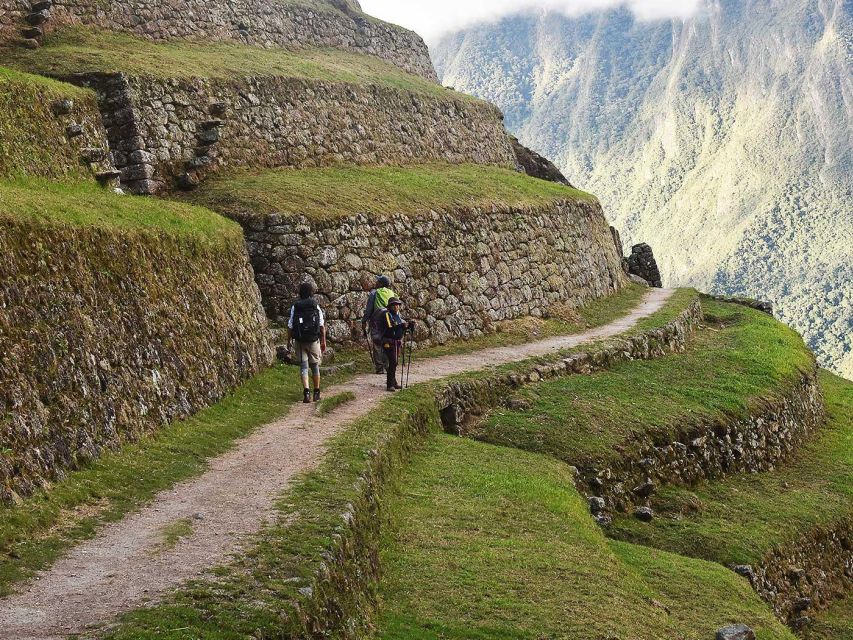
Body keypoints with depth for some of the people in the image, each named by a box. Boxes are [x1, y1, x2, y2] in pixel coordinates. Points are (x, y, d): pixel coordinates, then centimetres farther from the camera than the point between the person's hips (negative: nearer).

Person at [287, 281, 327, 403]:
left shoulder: (295, 307, -2)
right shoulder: (316, 307, -1)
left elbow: (290, 326, -3)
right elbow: (322, 326, -1)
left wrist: (288, 341, 7)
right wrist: (324, 341, 6)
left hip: (300, 341, 0)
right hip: (314, 340, 0)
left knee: (303, 366, 2)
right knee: (315, 366, 13)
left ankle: (306, 391, -15)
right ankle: (316, 392, 20)